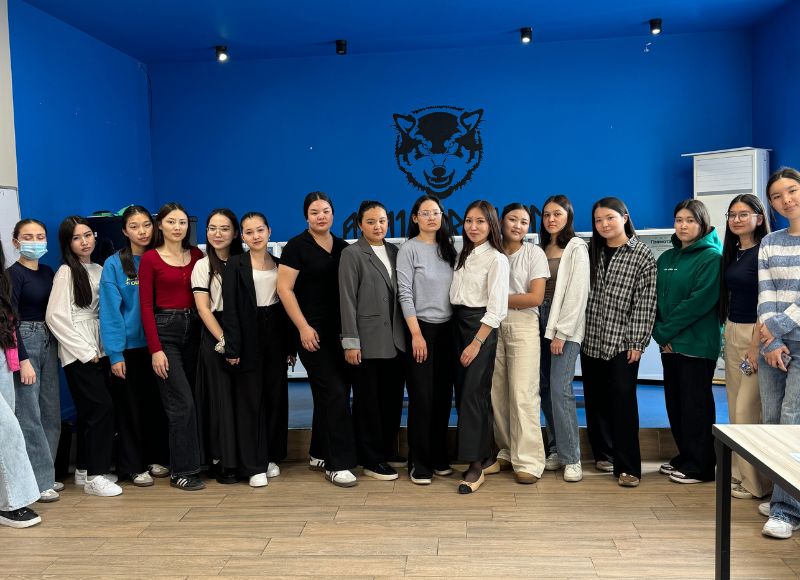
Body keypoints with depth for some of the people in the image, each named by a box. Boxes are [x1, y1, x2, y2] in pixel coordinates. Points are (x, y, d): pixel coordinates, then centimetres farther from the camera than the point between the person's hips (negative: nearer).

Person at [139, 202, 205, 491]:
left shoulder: (197, 255, 8)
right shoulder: (150, 258, -2)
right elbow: (146, 306, -5)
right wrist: (155, 349, -10)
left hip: (194, 329, 4)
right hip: (165, 330, -4)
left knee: (191, 399, 8)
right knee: (182, 403, -7)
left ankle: (189, 462, 21)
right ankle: (183, 471, 3)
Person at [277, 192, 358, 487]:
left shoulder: (343, 247, 10)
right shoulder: (297, 246, -5)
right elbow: (284, 289, -10)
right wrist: (303, 327, -15)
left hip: (339, 330, 6)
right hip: (312, 331, -6)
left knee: (326, 393, 12)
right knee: (335, 392, -9)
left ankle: (319, 454, 26)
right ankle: (338, 463, -1)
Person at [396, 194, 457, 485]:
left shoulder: (448, 248, 11)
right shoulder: (409, 249, -4)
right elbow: (404, 293, -10)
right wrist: (416, 334, -15)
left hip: (447, 329, 5)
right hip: (421, 328, -5)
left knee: (443, 395, 7)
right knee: (421, 397, -2)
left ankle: (439, 457, 19)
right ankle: (419, 463, 8)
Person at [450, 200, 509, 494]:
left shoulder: (496, 259, -10)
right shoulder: (463, 255, 13)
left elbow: (497, 309, -15)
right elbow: (457, 294, 12)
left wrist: (476, 343, -18)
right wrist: (463, 338, 3)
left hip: (481, 327, -7)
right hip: (458, 324, 7)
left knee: (473, 394, -9)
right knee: (462, 391, 9)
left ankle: (476, 466, -1)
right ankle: (484, 454, 22)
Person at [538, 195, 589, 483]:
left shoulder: (577, 248, -4)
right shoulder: (541, 248, 15)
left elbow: (577, 293, -11)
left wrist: (561, 333, -14)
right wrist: (543, 329, 3)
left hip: (566, 327, -6)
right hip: (542, 322, 6)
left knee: (560, 388, -12)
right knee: (545, 388, 5)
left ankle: (571, 458, -4)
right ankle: (556, 449, 16)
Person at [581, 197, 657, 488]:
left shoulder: (642, 255, -2)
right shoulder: (591, 252, 10)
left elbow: (645, 302, -6)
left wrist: (637, 342, -10)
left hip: (621, 341, -4)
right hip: (591, 339, 4)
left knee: (623, 401, -5)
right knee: (595, 399, 9)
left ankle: (627, 466, 1)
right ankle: (603, 453, 24)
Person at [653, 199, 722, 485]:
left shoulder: (712, 257, -8)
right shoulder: (666, 258, 12)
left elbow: (700, 301, -17)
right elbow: (654, 298, 9)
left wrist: (666, 331, -14)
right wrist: (659, 333, -5)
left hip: (697, 344, -7)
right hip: (669, 343, 7)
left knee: (695, 403, 1)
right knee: (675, 401, 13)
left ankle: (701, 466, 13)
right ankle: (685, 456, 27)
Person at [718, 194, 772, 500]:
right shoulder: (731, 252, 13)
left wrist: (756, 347, -18)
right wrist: (728, 333, 11)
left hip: (757, 333, -8)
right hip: (732, 332, 8)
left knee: (748, 409, -5)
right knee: (735, 407, 11)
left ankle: (755, 481, 7)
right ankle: (738, 473, 22)